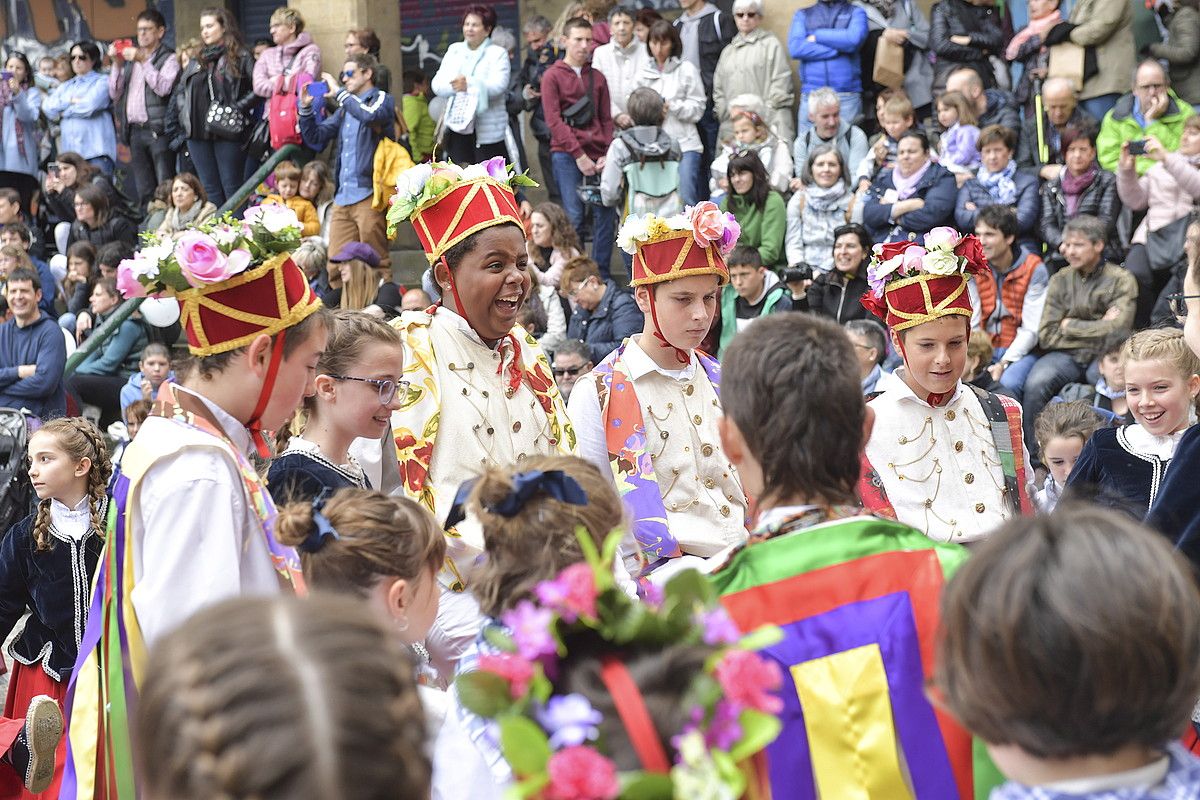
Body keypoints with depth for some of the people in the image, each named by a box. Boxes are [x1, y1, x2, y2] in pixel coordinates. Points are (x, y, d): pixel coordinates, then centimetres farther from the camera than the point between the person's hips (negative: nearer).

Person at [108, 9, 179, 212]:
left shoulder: (169, 58, 2)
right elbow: (114, 93, 16)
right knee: (144, 191, 5)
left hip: (158, 131, -6)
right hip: (135, 131, 6)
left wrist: (143, 61, -14)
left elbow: (163, 88, -14)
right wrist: (117, 64, 4)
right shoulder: (130, 57, 20)